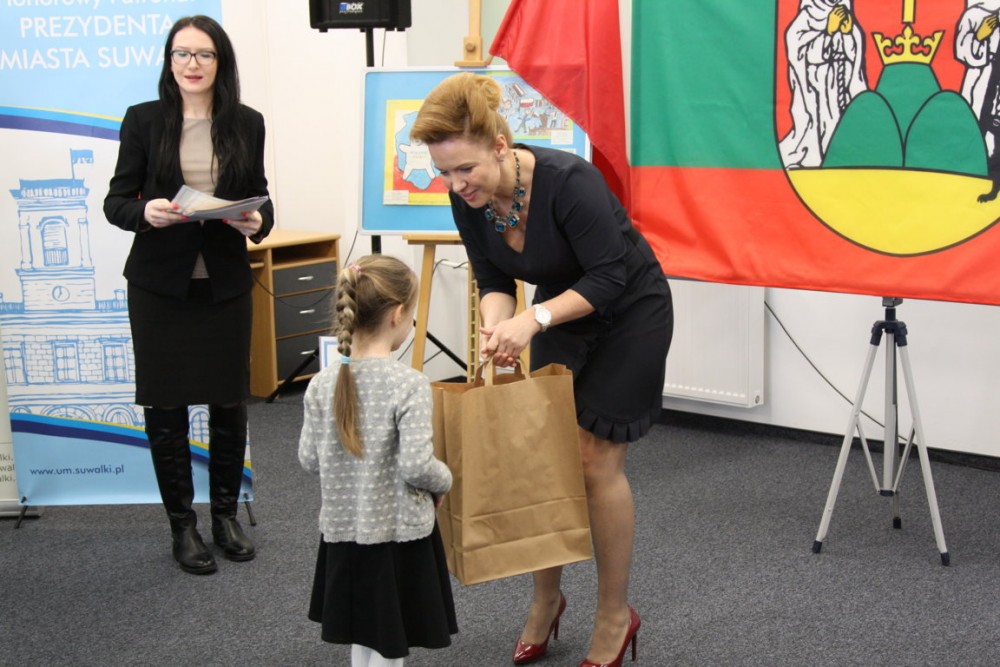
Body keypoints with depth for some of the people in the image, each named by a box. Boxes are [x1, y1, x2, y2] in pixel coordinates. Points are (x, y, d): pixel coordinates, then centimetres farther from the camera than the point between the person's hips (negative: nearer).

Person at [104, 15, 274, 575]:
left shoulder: (248, 124, 3)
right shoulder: (144, 120, -1)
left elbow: (260, 196, 10)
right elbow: (116, 201, 0)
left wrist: (259, 221, -13)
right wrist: (145, 211, -22)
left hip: (227, 283, 2)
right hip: (160, 285, -1)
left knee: (230, 403, 7)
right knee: (166, 407, 3)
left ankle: (226, 514, 25)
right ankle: (182, 525, 17)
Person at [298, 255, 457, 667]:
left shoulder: (323, 383, -4)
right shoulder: (409, 384, -19)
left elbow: (310, 459, 2)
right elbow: (416, 465, -23)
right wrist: (443, 482, -2)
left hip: (344, 529, 5)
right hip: (398, 532, -5)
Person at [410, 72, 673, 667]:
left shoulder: (568, 180, -34)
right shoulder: (469, 199, -16)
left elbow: (610, 277, -28)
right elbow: (494, 280, -7)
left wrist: (534, 319, -38)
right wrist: (496, 327, -27)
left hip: (629, 312, -6)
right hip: (563, 313, 6)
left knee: (595, 460, -6)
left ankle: (616, 615, 10)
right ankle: (546, 599, 21)